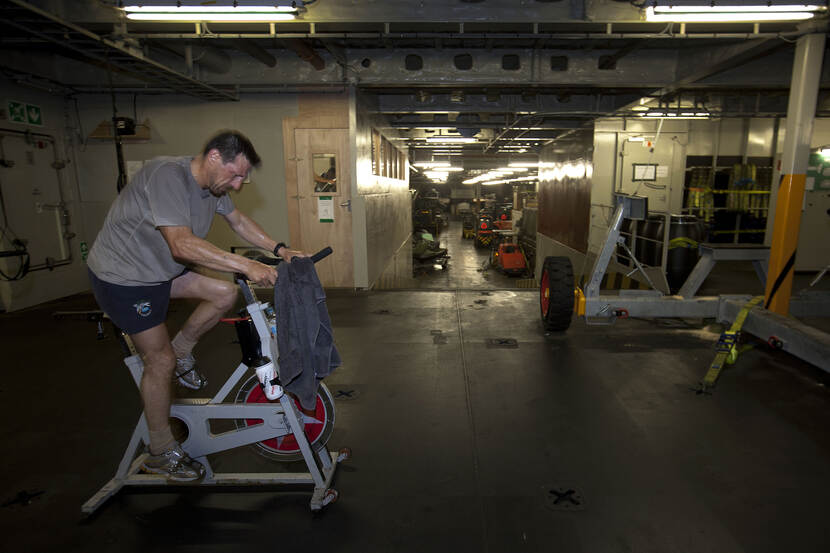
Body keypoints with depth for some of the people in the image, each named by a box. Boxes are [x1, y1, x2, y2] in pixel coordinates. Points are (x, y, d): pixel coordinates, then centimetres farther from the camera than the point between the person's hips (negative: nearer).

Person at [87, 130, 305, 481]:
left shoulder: (212, 184, -3)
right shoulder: (167, 175, -30)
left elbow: (239, 221, 9)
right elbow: (183, 245, -39)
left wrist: (280, 250, -1)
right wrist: (247, 266, -40)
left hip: (162, 269, 8)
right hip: (123, 277, -8)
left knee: (225, 294, -6)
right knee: (160, 361, -2)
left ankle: (181, 354, 17)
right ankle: (162, 454, 16)